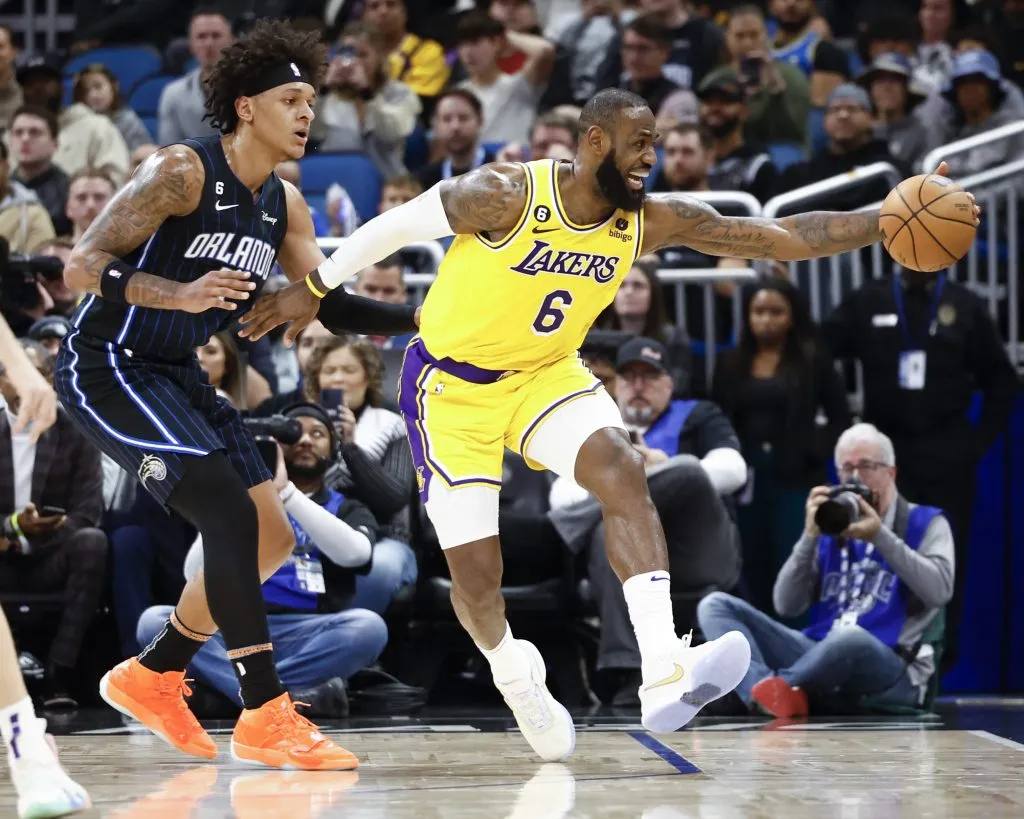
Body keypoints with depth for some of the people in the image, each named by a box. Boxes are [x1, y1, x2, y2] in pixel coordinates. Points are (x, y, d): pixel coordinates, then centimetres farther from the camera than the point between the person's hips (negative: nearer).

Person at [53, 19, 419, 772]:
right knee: (231, 513, -22)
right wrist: (182, 294, -39)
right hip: (106, 366, -9)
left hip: (177, 373, 9)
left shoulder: (284, 204, 5)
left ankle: (153, 677, 23)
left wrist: (422, 320, -3)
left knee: (271, 536, 7)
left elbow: (331, 306, 11)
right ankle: (265, 716, -18)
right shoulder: (181, 172, -19)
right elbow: (82, 266, -25)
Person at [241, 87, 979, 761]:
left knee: (622, 470, -25)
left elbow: (780, 237, -13)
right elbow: (395, 225, -12)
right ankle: (518, 681, 30)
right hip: (452, 383, -4)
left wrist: (887, 224, -21)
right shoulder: (505, 195, -26)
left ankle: (663, 676, -36)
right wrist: (313, 290, -4)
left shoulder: (653, 219, -12)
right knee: (475, 570, -5)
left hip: (545, 372, 4)